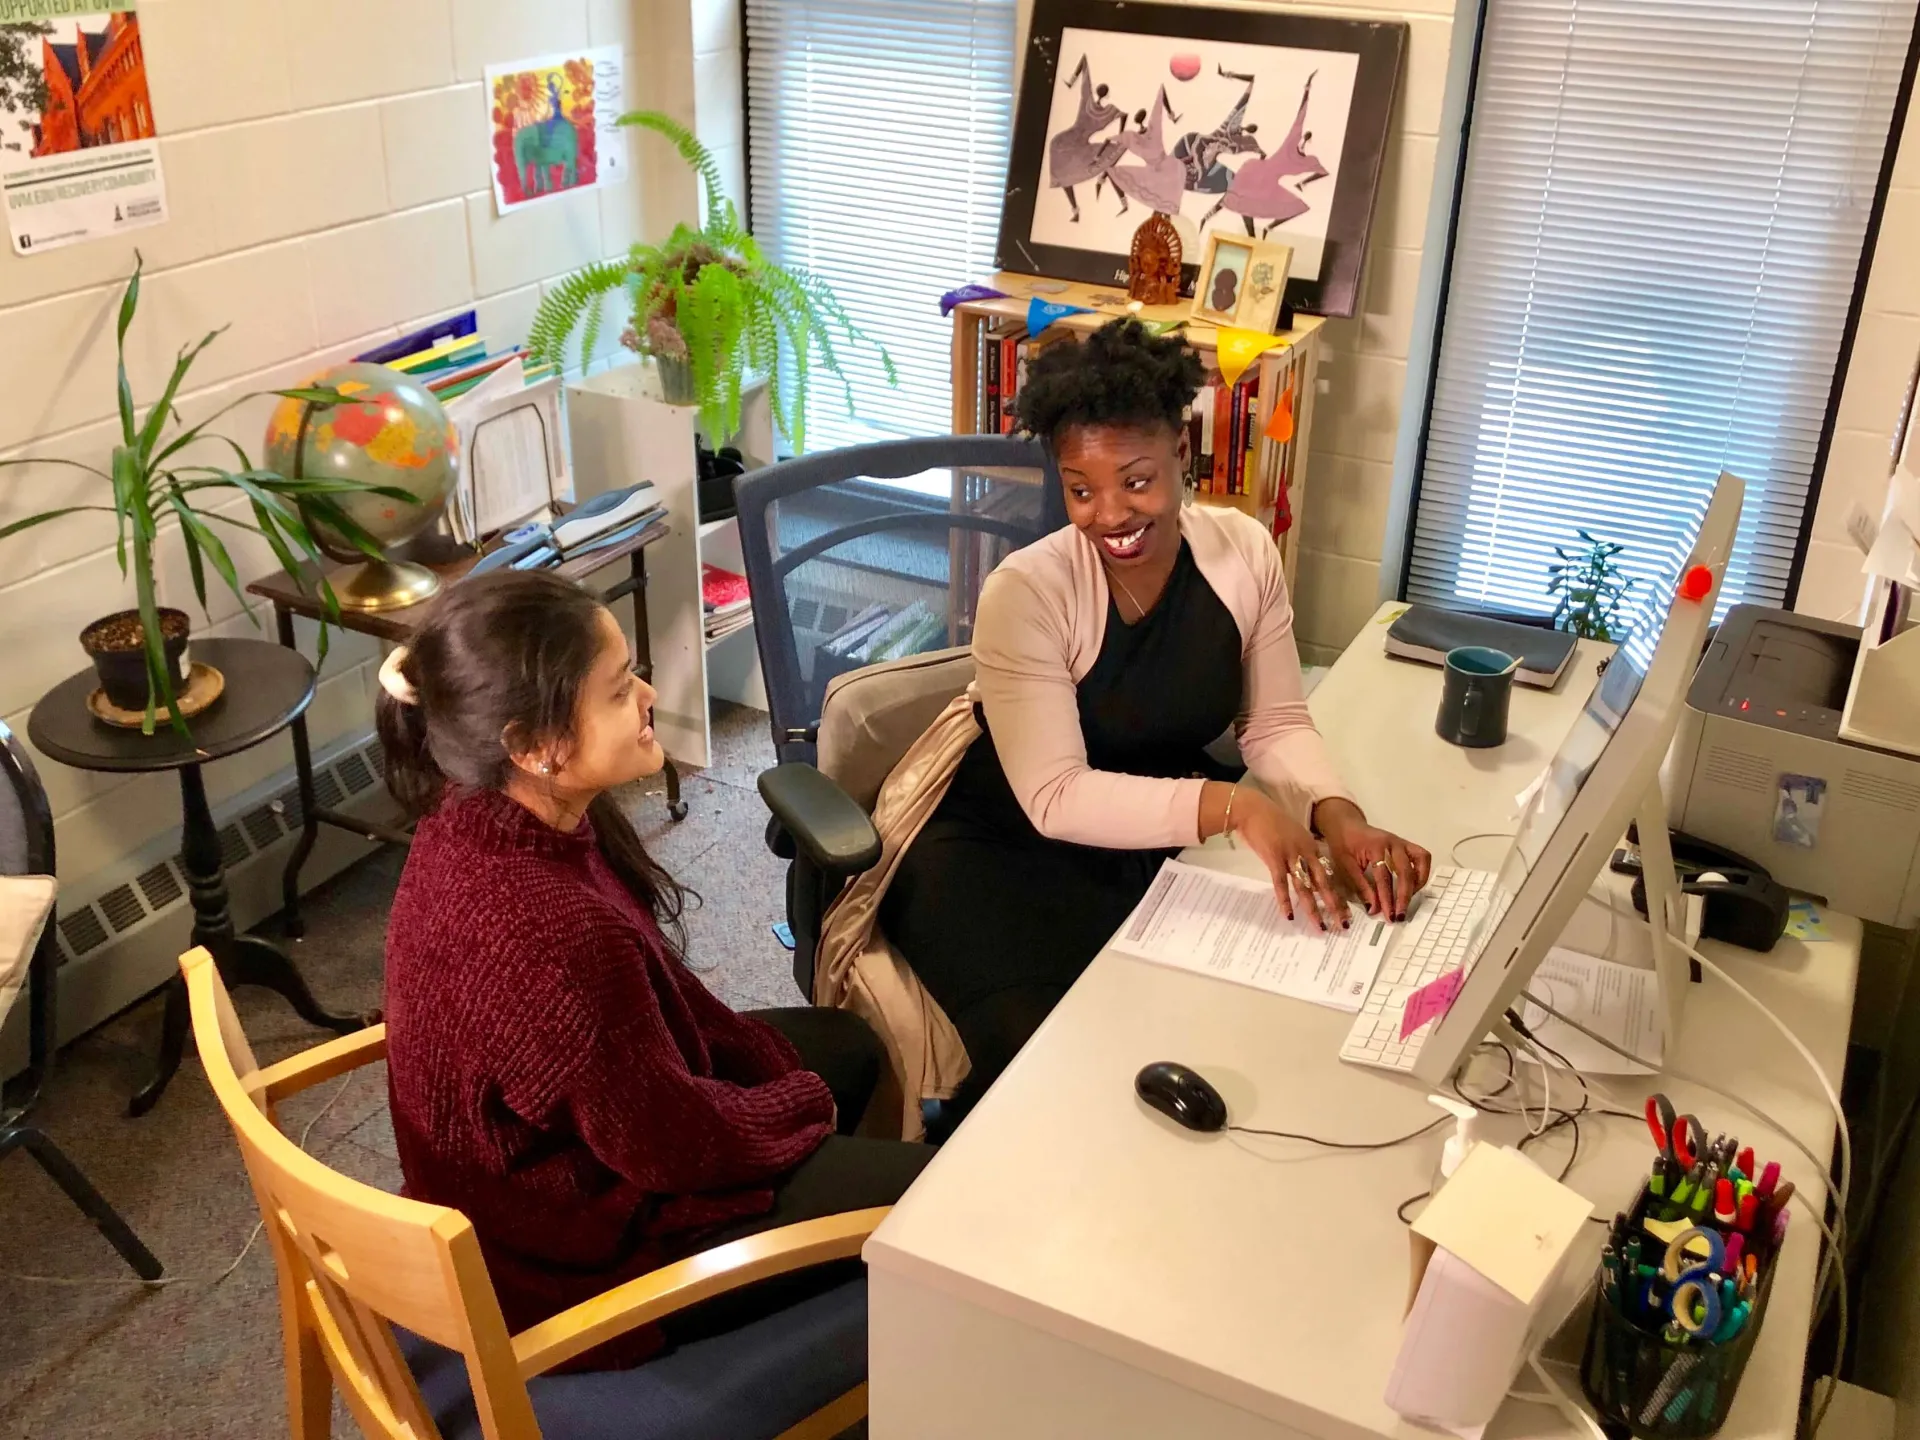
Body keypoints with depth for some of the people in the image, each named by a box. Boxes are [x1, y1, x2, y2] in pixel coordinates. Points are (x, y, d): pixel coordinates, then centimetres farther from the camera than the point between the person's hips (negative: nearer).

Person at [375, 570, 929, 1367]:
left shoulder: (480, 823, -12)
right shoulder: (556, 937, -40)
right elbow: (678, 1145, -25)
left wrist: (777, 1065, 3)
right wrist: (806, 1105, -7)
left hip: (545, 1156, 9)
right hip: (584, 1250, -8)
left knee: (845, 1042, 21)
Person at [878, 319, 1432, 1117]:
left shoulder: (1244, 550, -7)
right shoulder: (1025, 592, -22)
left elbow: (1277, 723, -2)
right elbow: (1056, 799, -26)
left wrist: (1337, 819, -23)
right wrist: (1233, 805, -38)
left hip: (1166, 839, 5)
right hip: (1005, 856, -5)